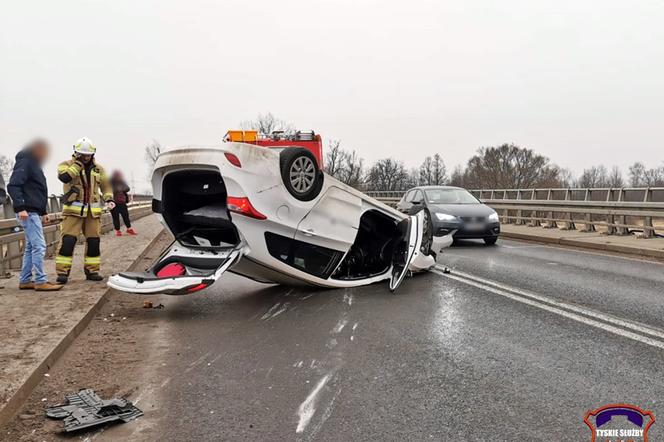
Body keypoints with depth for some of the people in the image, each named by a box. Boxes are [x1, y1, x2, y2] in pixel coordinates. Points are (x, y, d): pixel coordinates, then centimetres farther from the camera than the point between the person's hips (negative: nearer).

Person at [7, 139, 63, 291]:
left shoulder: (33, 164, 23)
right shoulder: (24, 162, -9)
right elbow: (13, 185, -19)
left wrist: (43, 212, 26)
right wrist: (20, 207, -27)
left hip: (34, 212, 11)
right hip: (28, 212, -11)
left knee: (31, 247, 11)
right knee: (39, 246, -12)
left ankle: (25, 281, 16)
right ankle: (40, 281, -11)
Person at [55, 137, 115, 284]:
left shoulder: (98, 168, 13)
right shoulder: (67, 164, 0)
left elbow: (106, 185, 19)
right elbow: (64, 177, -21)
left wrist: (109, 199, 3)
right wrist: (77, 163, -15)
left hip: (93, 211, 4)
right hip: (73, 210, -4)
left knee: (93, 241, 6)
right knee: (67, 240, -11)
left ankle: (92, 271, 16)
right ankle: (62, 272, -4)